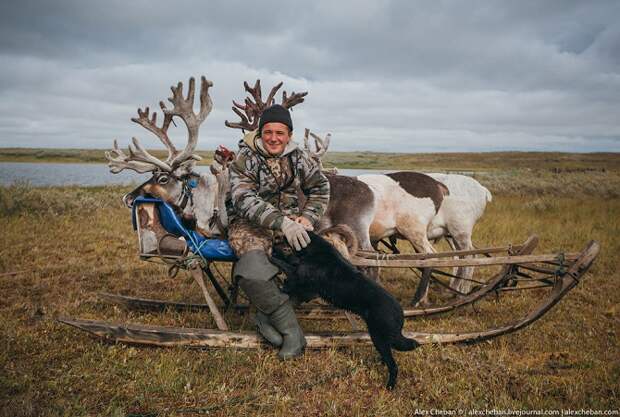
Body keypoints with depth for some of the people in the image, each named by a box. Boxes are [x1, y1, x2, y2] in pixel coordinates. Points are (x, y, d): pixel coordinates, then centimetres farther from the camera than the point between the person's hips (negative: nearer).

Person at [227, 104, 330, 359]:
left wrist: (308, 217, -2)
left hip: (290, 221, 4)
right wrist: (281, 222, -34)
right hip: (251, 224, -3)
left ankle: (268, 315, -11)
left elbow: (320, 188, 18)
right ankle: (290, 329, -15)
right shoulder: (245, 159, -5)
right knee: (253, 273, -34)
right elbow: (244, 199, -20)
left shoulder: (299, 158, 9)